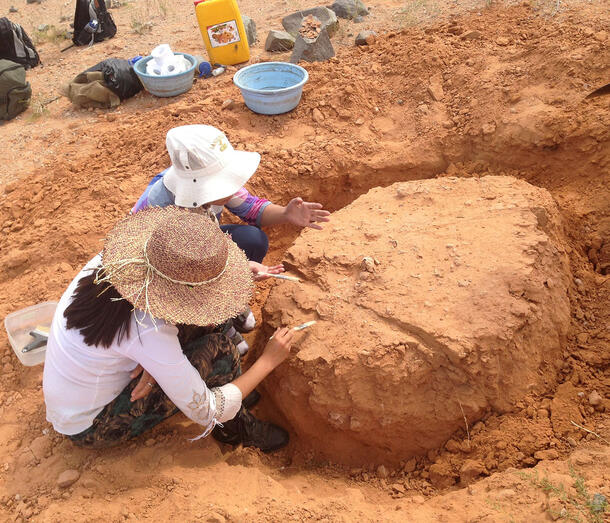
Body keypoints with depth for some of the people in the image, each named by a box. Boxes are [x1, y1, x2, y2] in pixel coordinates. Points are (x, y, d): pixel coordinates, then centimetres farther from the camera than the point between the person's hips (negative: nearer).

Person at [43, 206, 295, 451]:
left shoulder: (112, 261, -17)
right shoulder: (147, 331, -36)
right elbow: (205, 413, -24)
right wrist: (267, 361, -16)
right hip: (91, 429, -7)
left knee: (202, 322, -2)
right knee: (218, 349, -20)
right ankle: (235, 428, 8)